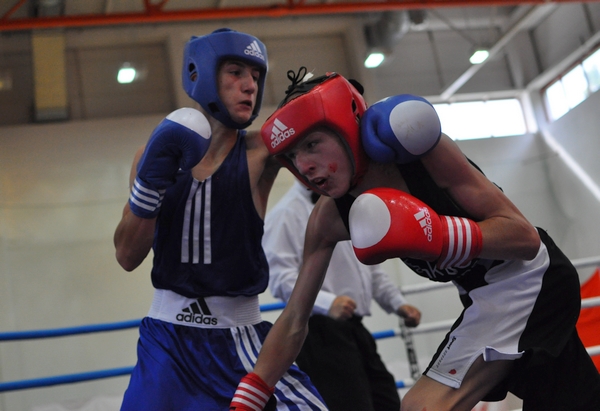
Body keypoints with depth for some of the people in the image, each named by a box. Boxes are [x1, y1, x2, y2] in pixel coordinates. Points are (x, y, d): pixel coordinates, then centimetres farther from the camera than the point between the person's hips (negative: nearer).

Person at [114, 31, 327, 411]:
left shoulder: (261, 150, -3)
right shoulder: (159, 152, 2)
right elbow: (128, 257, -2)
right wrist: (152, 178, -15)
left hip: (240, 338, -1)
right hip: (166, 336, 2)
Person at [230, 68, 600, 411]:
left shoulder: (421, 149, -24)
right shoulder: (328, 221, -8)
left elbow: (525, 236, -22)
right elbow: (294, 322, -3)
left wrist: (436, 235, -36)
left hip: (530, 278, -7)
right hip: (486, 297, 7)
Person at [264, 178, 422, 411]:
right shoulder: (286, 213, -9)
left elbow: (371, 266, 26)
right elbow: (281, 278, -19)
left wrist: (398, 303, 14)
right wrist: (326, 302, -33)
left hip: (355, 329, 9)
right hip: (320, 332, -9)